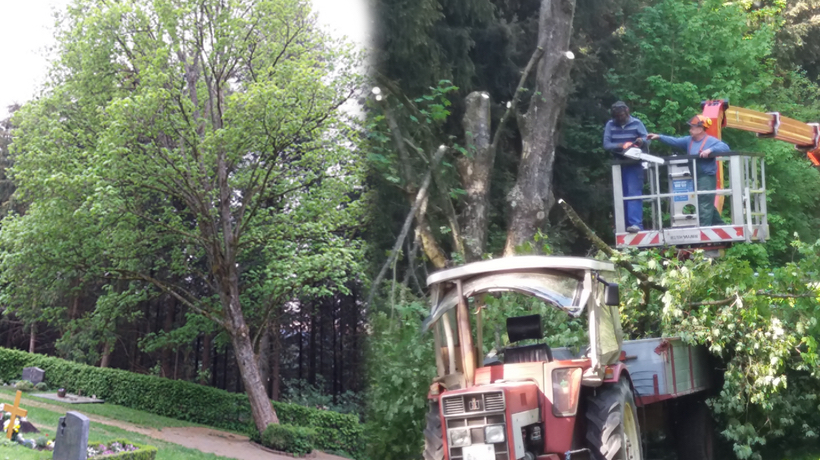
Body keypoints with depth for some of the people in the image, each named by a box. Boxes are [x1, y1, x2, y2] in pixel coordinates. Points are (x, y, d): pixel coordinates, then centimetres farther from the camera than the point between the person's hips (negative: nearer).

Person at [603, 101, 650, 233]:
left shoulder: (636, 123, -2)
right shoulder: (610, 125, 3)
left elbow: (647, 141, -5)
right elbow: (606, 144, -4)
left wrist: (641, 141, -29)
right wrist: (620, 146, -21)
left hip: (634, 164, -3)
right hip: (618, 165, 3)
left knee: (634, 193, -11)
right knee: (621, 196, 7)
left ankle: (636, 224, -18)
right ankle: (623, 224, 14)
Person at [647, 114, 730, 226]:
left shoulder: (711, 141, -8)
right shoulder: (689, 140, 13)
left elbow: (725, 148, -18)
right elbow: (675, 141, 9)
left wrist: (710, 150, -30)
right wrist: (659, 137, 1)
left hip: (707, 177, -8)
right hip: (695, 178, 8)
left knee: (705, 206, -10)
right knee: (708, 205, 17)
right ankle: (720, 226, 28)